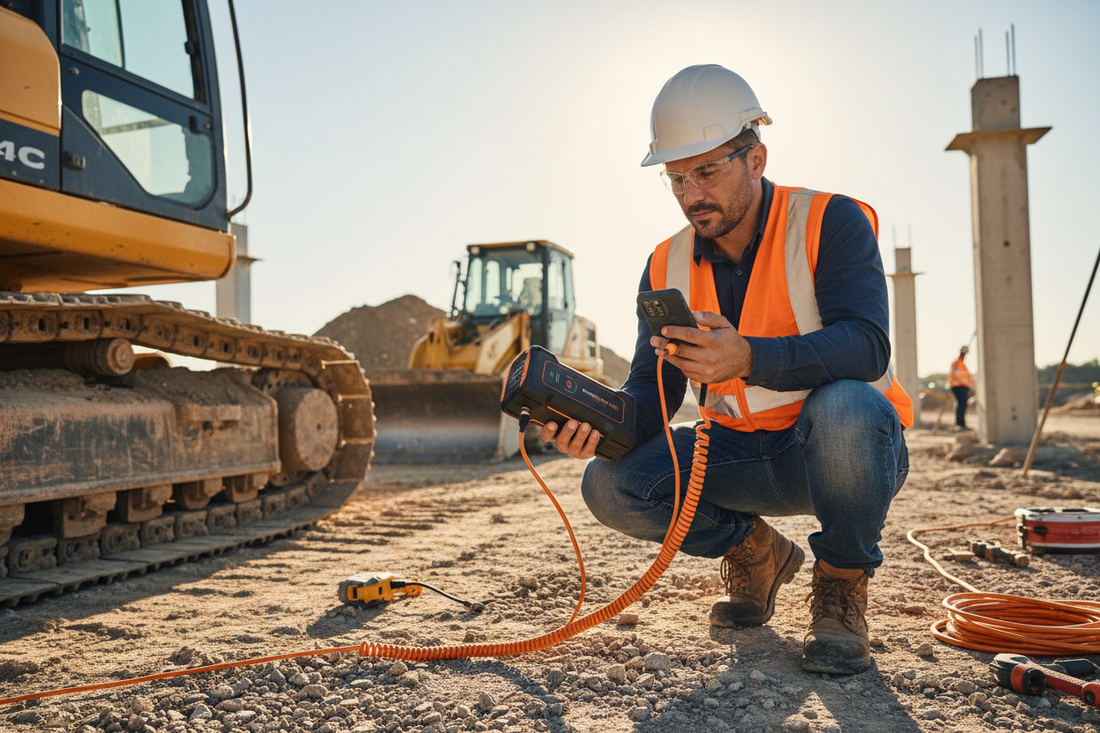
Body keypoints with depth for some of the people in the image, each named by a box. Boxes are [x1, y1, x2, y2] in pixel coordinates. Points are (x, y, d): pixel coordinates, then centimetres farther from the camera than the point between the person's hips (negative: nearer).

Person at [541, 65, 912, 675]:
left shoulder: (831, 223, -13)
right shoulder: (667, 267, 0)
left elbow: (866, 345, -29)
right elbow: (652, 393, -4)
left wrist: (748, 359, -46)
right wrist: (601, 421, -28)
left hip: (853, 445, -4)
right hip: (742, 457, 4)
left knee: (844, 406, -39)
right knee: (610, 485, -17)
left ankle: (842, 585, -9)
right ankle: (753, 551, 11)